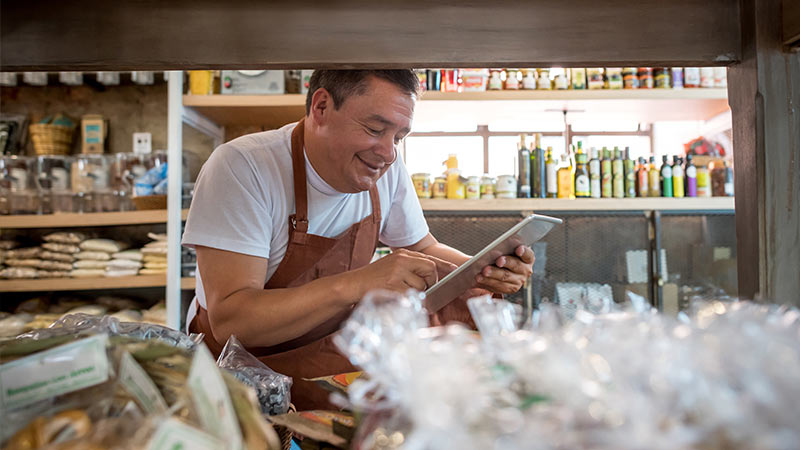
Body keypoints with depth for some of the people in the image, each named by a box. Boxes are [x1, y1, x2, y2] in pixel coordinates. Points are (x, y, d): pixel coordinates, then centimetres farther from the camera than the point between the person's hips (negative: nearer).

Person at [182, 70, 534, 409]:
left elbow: (422, 248, 9)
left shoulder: (386, 169, -6)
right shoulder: (241, 167, -23)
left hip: (337, 346, 6)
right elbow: (229, 322, -29)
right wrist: (356, 284, -40)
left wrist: (484, 272, -12)